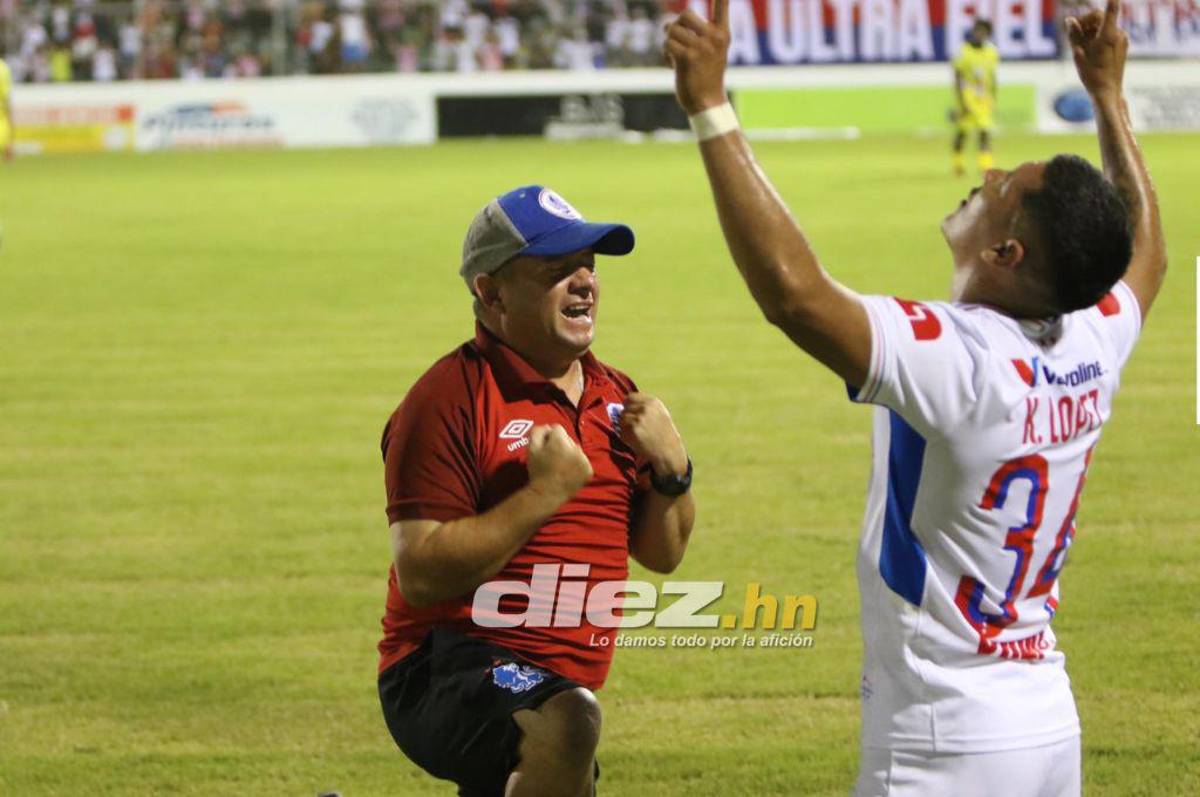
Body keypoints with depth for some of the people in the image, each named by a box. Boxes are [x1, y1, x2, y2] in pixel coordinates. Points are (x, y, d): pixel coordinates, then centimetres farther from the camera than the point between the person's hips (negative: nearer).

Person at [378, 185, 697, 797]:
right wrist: (546, 493, -23)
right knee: (568, 723, -38)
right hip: (443, 676, -8)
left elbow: (662, 553, 16)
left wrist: (671, 467, -3)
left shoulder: (614, 397, 11)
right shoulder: (448, 400, -13)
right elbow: (421, 575, -20)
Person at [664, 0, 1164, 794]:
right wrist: (1108, 94, 32)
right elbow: (1143, 251, 23)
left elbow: (791, 289, -34)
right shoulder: (1093, 348, 0)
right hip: (1052, 725, 8)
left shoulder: (956, 360, -22)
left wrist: (711, 110, -30)